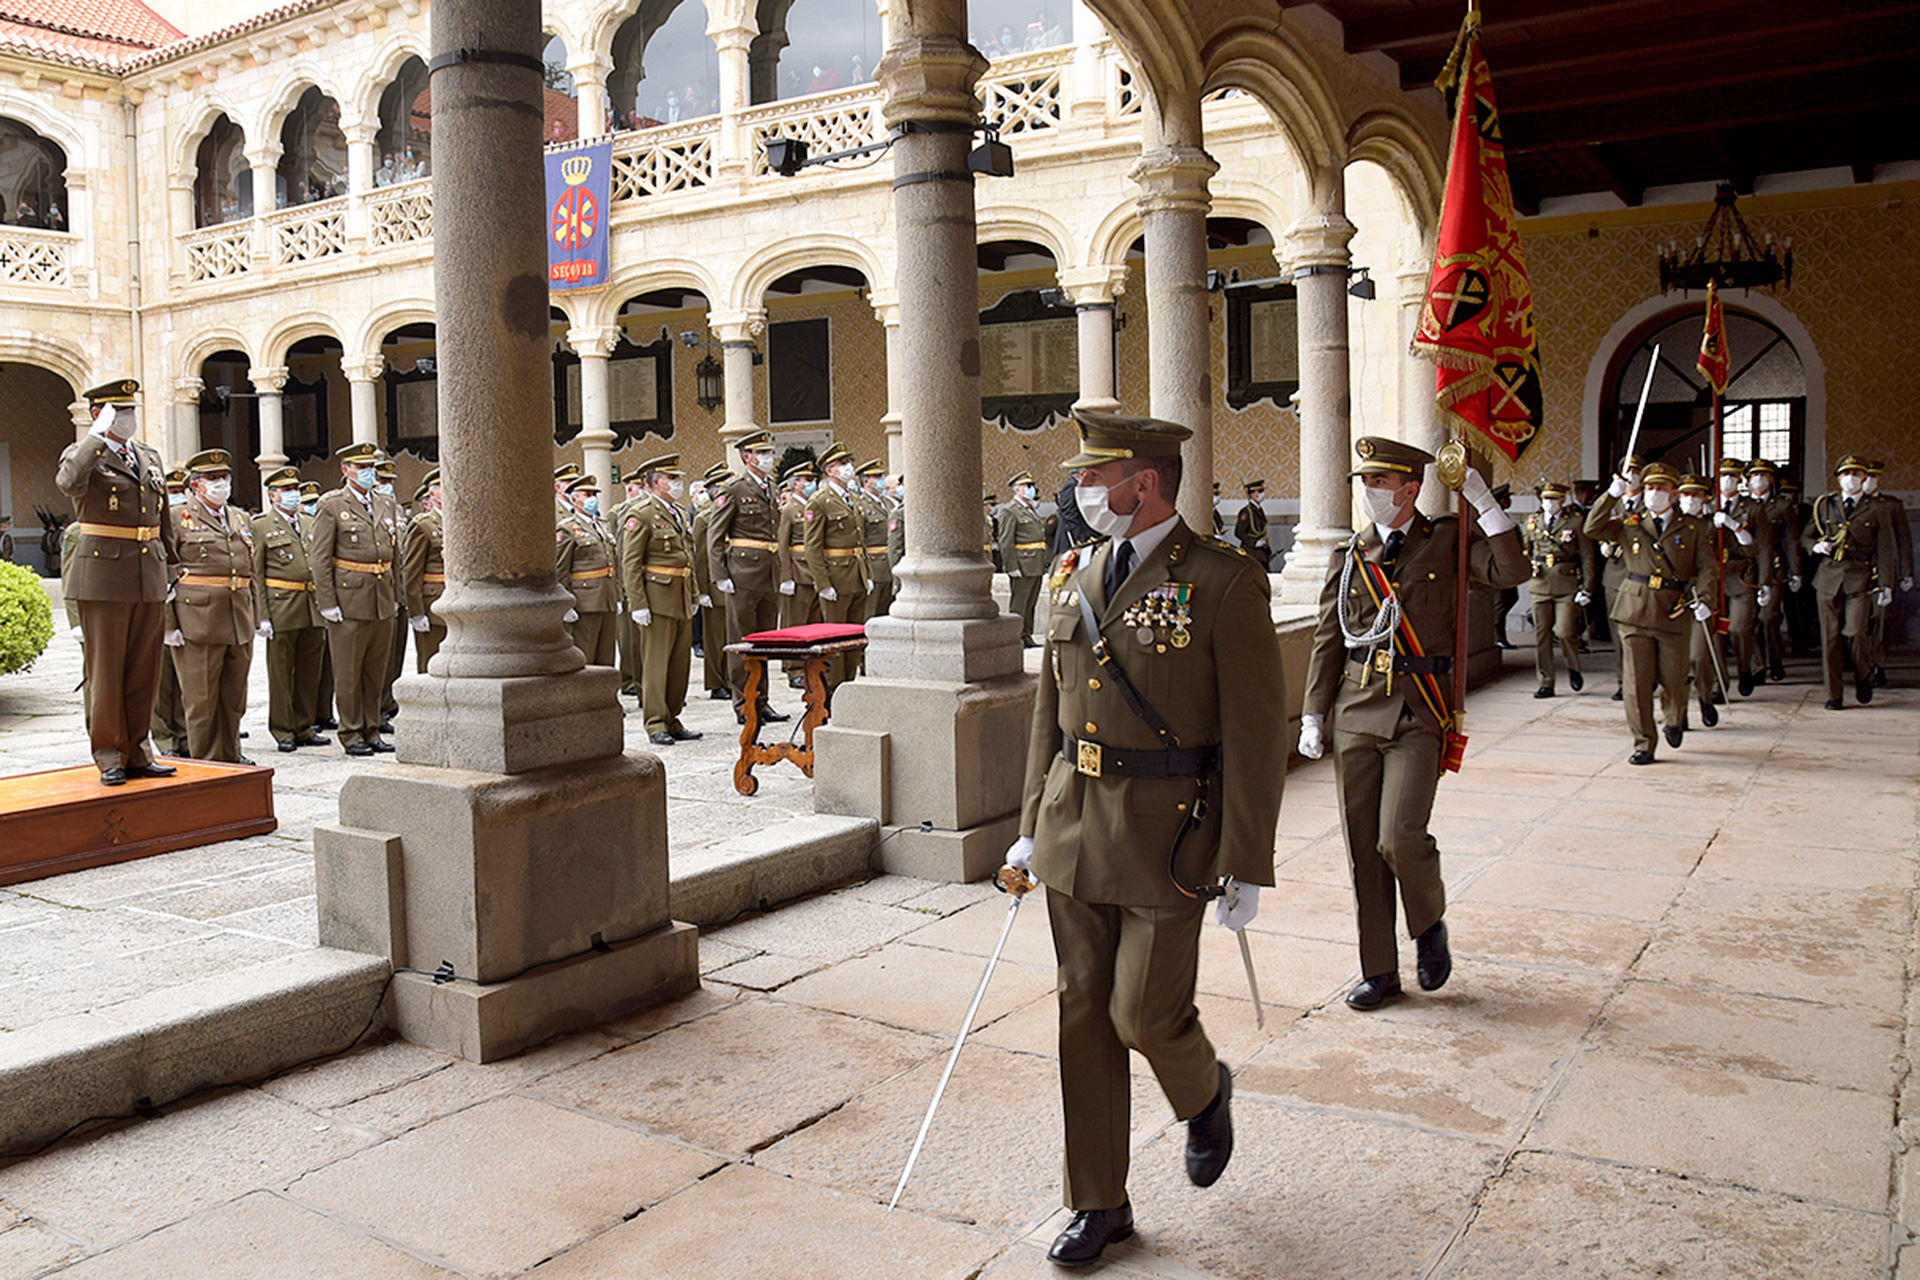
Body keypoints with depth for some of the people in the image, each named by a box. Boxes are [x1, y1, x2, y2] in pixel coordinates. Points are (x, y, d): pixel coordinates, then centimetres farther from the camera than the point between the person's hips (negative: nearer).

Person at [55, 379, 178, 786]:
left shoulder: (149, 457, 16)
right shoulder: (82, 454, -2)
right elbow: (68, 482, -28)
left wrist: (170, 569, 18)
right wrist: (98, 435, -21)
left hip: (149, 580, 6)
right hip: (103, 576, -5)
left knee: (144, 670, 9)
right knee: (106, 669, 1)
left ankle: (137, 751, 17)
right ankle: (110, 756, 8)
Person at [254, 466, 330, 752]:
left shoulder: (310, 523, 16)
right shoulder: (261, 526, 0)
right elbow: (255, 574, -3)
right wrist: (262, 616, -10)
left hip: (314, 610, 5)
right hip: (281, 610, -5)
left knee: (310, 671, 8)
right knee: (281, 673, 2)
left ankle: (304, 727, 18)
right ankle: (283, 731, 10)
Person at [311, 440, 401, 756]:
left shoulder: (387, 505, 13)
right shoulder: (331, 506, -3)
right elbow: (319, 558, -6)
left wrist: (395, 595, 14)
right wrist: (327, 602, -11)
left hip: (383, 602, 5)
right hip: (349, 600, -5)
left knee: (376, 670, 10)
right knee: (349, 672, 1)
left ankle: (372, 731, 19)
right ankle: (351, 735, 10)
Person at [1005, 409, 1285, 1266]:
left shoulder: (1224, 583, -11)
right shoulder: (1073, 577, 7)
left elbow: (1255, 733, -11)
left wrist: (1247, 867, -12)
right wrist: (1033, 825, 13)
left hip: (1169, 836, -6)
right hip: (1076, 830, 6)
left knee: (1145, 1014, 0)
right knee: (1083, 1014, 10)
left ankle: (1205, 1092, 37)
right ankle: (1099, 1204, 26)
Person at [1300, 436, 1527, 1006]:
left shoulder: (1447, 541, 4)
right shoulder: (1348, 558, 10)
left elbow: (1511, 572, -12)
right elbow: (1327, 643, 11)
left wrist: (1483, 501, -13)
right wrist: (1313, 717, 4)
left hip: (1418, 717, -3)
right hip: (1355, 714, 3)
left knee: (1400, 838, -15)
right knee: (1363, 848, 5)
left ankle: (1430, 925, 18)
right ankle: (1379, 971, 18)